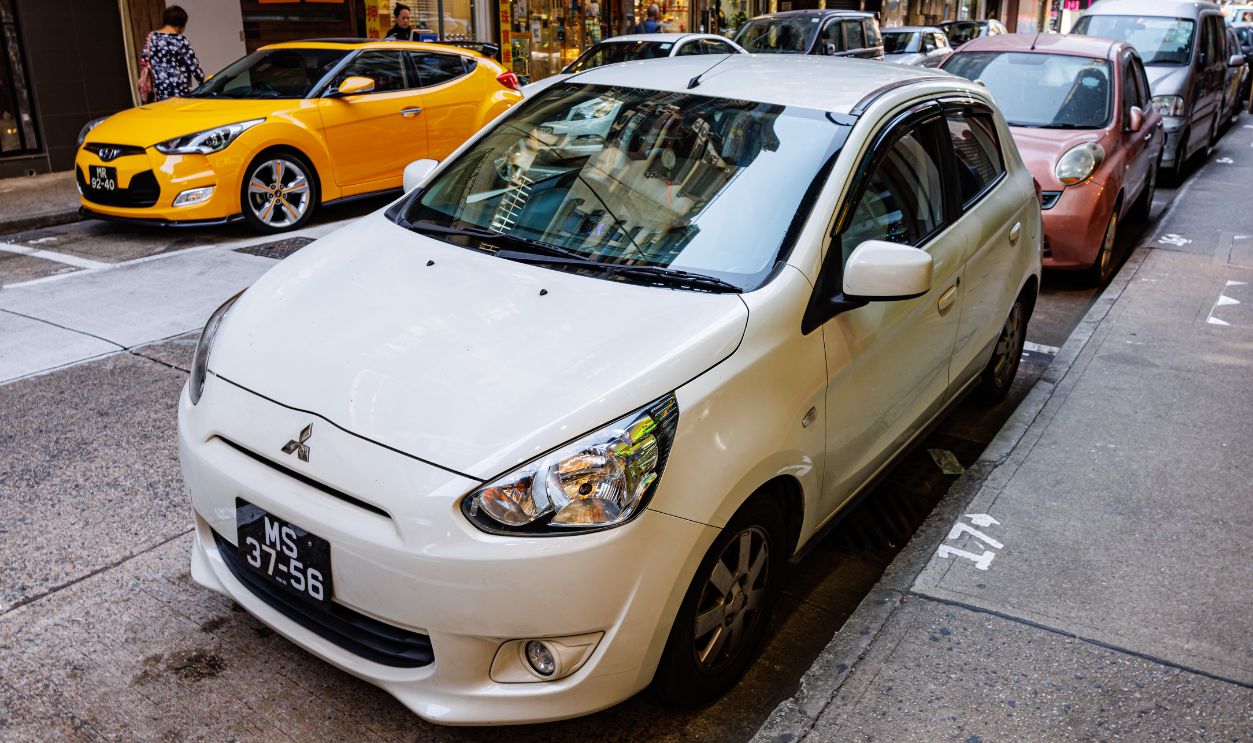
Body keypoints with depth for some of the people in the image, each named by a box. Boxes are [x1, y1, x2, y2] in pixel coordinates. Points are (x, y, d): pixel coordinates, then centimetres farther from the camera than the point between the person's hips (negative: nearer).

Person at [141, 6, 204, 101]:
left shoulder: (151, 37, 9)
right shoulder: (180, 40, -9)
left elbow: (145, 62, 13)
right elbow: (194, 66, -9)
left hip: (161, 91, 6)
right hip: (180, 92, -6)